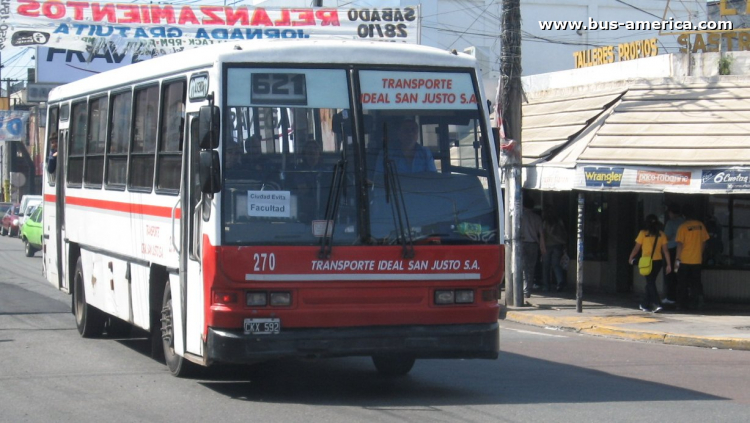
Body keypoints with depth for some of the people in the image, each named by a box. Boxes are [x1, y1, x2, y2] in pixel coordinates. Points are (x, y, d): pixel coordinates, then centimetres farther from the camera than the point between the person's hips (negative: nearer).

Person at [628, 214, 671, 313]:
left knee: (650, 283, -2)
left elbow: (636, 248, -2)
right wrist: (669, 264, 2)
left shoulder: (643, 233, -7)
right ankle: (645, 304, 28)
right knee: (650, 283, 18)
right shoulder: (661, 234, 0)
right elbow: (665, 250, -2)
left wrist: (631, 258, 15)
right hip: (658, 261, 4)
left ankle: (657, 304, -18)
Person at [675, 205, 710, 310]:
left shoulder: (683, 227, -12)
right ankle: (699, 295, -9)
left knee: (682, 283, 8)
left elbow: (680, 244, -14)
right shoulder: (700, 225, 1)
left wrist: (677, 259, -9)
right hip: (697, 260, 3)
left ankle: (682, 303, 10)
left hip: (684, 260, -3)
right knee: (696, 281, 13)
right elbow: (704, 242, 7)